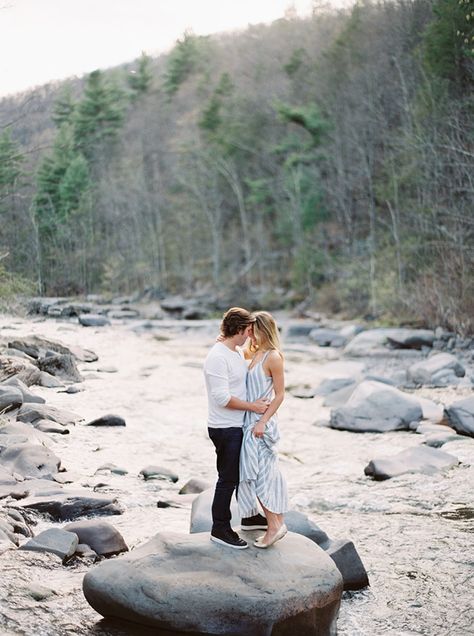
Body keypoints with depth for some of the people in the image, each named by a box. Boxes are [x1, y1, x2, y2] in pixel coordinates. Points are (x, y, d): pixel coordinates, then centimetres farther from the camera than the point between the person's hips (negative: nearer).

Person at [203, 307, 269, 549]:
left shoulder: (236, 353, 9)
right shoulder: (217, 357, -21)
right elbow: (222, 398, -25)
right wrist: (253, 406, -19)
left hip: (239, 427, 10)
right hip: (225, 429, -10)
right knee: (228, 479, 0)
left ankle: (250, 516, 38)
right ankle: (220, 529, 11)